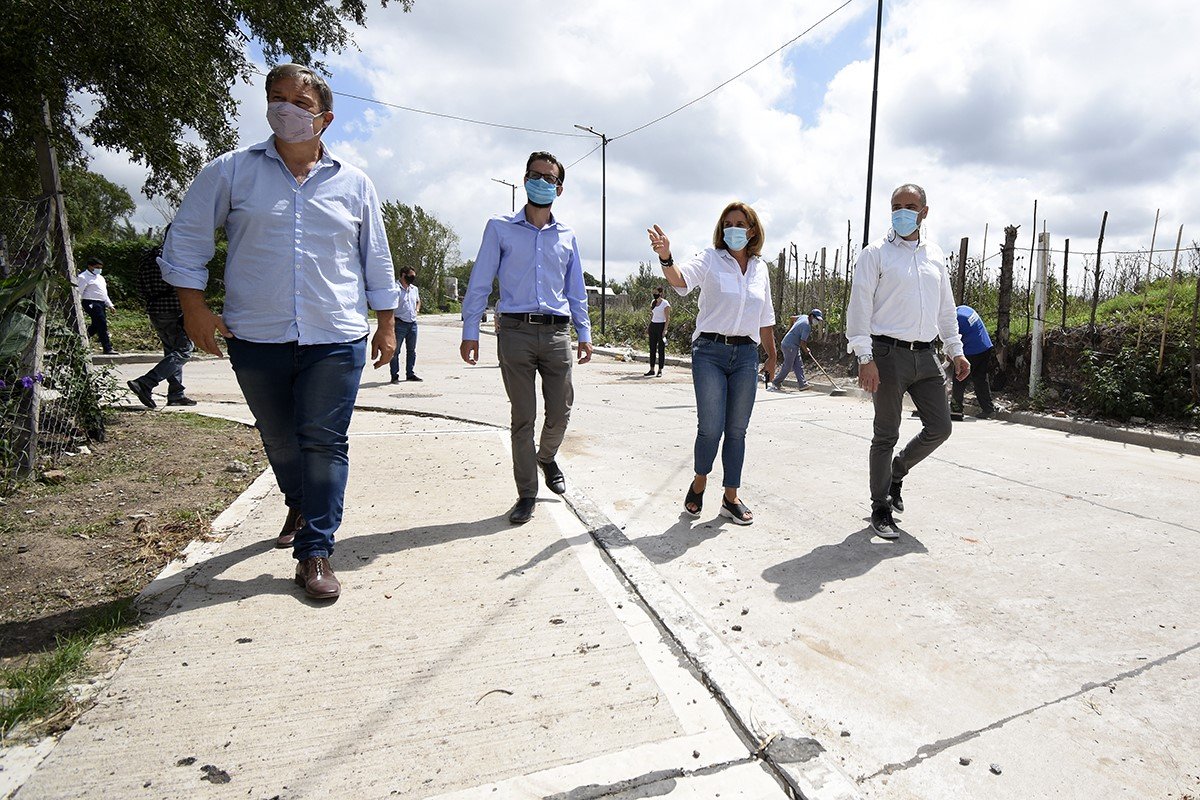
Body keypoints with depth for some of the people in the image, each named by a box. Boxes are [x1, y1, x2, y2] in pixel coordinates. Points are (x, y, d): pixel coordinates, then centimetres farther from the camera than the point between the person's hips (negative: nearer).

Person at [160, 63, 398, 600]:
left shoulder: (353, 183, 8)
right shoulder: (231, 171, 5)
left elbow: (377, 259, 13)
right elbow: (186, 239, 9)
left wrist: (387, 325, 10)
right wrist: (193, 306, 0)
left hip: (336, 339, -1)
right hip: (256, 337, 1)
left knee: (323, 442, -5)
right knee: (279, 439, 14)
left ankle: (314, 551, 3)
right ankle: (299, 506, 42)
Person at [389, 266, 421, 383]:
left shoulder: (415, 289, 14)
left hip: (412, 324, 7)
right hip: (400, 324, -7)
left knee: (411, 350, 12)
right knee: (395, 350, -2)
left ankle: (410, 373, 21)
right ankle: (395, 375, 3)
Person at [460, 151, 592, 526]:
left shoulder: (567, 237, 16)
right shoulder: (500, 228, 7)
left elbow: (576, 291, 20)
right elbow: (480, 282, 4)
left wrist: (584, 333, 14)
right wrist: (470, 331, -3)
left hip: (557, 333, 3)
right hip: (515, 331, -2)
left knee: (560, 413, 6)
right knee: (523, 417, 0)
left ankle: (546, 457, 38)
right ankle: (527, 494, 11)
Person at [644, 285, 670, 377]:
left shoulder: (665, 304, -8)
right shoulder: (653, 302, 12)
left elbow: (667, 319, -10)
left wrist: (664, 330, -17)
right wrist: (648, 328, 15)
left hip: (661, 326, -6)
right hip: (653, 325, 6)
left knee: (661, 349, -3)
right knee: (652, 348, 6)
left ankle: (660, 370, 3)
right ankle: (652, 369, 12)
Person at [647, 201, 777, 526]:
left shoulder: (760, 268, 13)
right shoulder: (710, 259, -1)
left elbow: (765, 319, 21)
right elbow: (681, 279, -22)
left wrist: (772, 356, 23)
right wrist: (665, 258, -42)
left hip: (746, 355, 4)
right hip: (710, 352, -4)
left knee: (736, 430, 8)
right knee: (710, 427, -7)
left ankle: (731, 497, 19)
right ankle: (699, 483, 20)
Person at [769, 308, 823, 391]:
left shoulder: (804, 316, 6)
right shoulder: (807, 326, -21)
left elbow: (793, 318, 25)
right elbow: (802, 342, -21)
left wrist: (792, 327, 40)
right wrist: (806, 350, -2)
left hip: (793, 346, 10)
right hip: (790, 346, -10)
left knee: (799, 365, 9)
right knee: (787, 367, -3)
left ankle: (802, 384, 10)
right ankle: (775, 383, 7)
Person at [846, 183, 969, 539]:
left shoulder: (935, 254, 15)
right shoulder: (876, 253, -3)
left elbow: (946, 307, 21)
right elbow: (859, 307, -9)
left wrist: (956, 350, 17)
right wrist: (864, 358, -16)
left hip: (925, 355, 6)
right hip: (889, 353, -5)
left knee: (939, 428, 6)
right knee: (886, 435, 1)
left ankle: (896, 472, 32)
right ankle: (880, 510, 15)